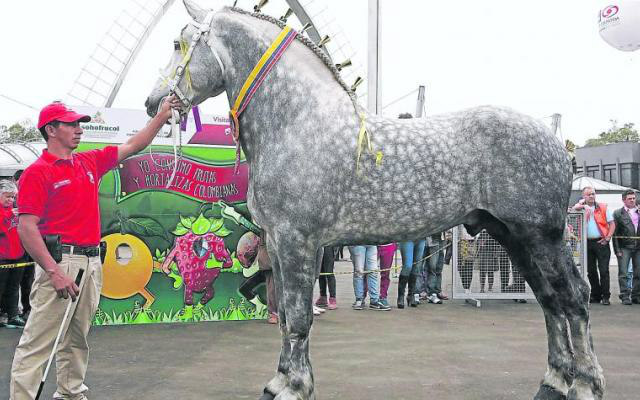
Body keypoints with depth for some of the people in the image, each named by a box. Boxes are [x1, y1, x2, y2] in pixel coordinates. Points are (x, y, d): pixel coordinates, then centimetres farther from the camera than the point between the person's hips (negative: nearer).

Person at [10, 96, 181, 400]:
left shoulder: (90, 162, 14)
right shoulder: (37, 172, -6)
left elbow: (134, 146, 23)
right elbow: (26, 228, -13)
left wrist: (163, 114, 17)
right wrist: (54, 272, -20)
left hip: (91, 262, 7)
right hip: (59, 261, -7)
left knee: (77, 338, 15)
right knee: (38, 342, -7)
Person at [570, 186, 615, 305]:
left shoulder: (603, 208, 5)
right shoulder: (581, 208, 9)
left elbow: (612, 224, 4)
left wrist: (607, 238, -6)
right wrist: (582, 205, -14)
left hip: (601, 242, -2)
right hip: (587, 243, 2)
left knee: (604, 270, -6)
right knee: (591, 271, 8)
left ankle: (605, 296, 0)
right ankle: (595, 295, 18)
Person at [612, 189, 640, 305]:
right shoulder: (618, 213, 1)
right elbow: (614, 233, -3)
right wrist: (617, 250, -8)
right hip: (624, 247, -3)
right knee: (623, 273, -4)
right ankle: (625, 296, 0)